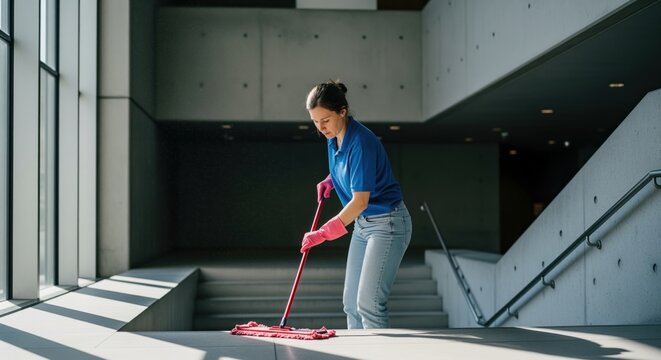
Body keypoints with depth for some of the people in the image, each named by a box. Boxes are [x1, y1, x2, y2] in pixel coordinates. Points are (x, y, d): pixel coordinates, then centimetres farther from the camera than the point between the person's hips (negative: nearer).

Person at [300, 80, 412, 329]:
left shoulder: (361, 142, -25)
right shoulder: (334, 138, 1)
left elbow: (360, 201, -28)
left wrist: (322, 234, -30)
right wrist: (330, 181, 5)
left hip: (388, 224, -9)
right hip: (363, 224, 9)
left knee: (369, 302, -14)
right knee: (351, 302, 10)